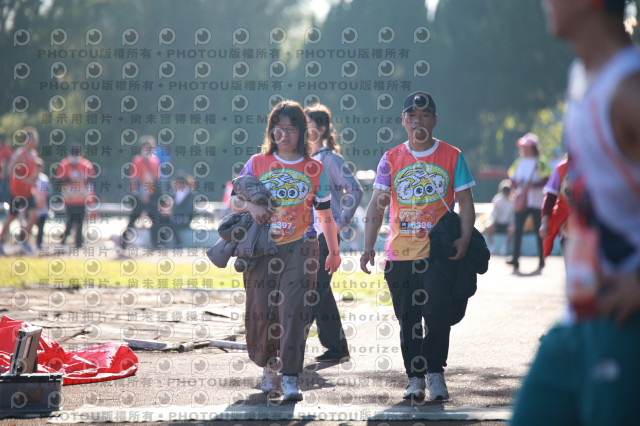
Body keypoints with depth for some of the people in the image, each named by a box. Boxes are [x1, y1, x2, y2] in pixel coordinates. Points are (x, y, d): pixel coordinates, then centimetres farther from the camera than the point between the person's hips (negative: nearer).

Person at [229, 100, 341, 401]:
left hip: (299, 249, -1)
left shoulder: (314, 169, 7)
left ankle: (290, 379, -15)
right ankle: (269, 367, 26)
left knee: (294, 311, -13)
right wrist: (250, 205, -15)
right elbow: (234, 201, 7)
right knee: (260, 311, 2)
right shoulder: (257, 164, 8)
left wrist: (333, 251, 21)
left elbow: (325, 214, 15)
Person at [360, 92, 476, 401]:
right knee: (407, 320, 5)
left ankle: (435, 373, -4)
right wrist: (368, 246, -4)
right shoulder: (391, 159, 9)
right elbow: (376, 206, 7)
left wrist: (464, 239, -13)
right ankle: (415, 378, 16)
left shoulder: (451, 156, 5)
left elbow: (466, 203, 3)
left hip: (438, 252, -2)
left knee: (437, 311, -16)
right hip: (399, 254, 2)